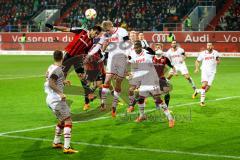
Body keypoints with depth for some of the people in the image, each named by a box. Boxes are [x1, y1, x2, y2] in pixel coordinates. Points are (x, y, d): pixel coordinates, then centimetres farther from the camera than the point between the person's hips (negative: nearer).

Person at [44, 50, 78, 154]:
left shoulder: (51, 68, 11)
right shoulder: (58, 69, -14)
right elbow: (51, 83, -24)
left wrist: (63, 82, 36)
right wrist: (60, 93, -29)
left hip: (49, 99, 9)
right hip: (57, 99, -9)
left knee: (61, 121, 24)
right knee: (68, 121, -9)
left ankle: (56, 142, 32)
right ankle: (66, 147, -17)